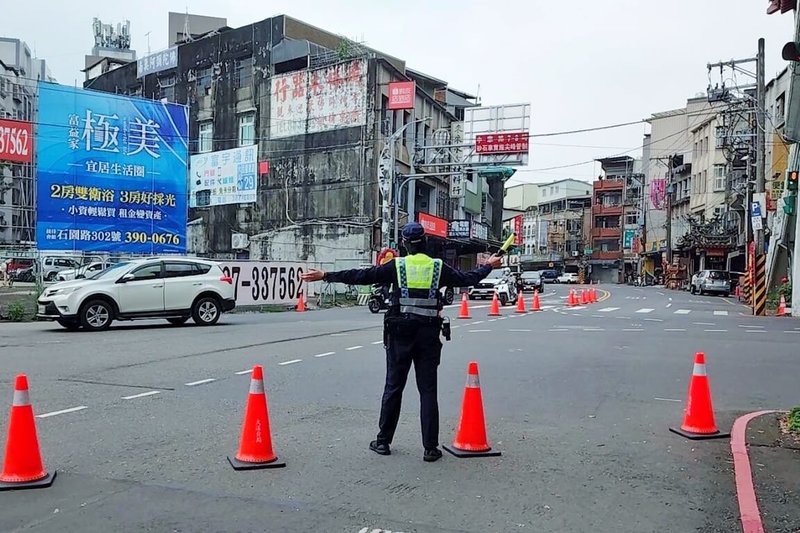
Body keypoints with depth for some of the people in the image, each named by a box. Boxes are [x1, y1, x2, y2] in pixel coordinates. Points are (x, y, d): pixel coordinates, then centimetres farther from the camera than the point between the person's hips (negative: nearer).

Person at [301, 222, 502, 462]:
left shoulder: (397, 266, -4)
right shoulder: (439, 267, 1)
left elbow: (362, 276, -7)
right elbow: (468, 278, 12)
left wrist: (325, 276, -1)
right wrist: (488, 266, 31)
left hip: (400, 334, -1)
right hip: (429, 334, 1)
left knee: (393, 387, 10)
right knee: (428, 390, 5)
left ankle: (383, 441, 18)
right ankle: (430, 448, 6)